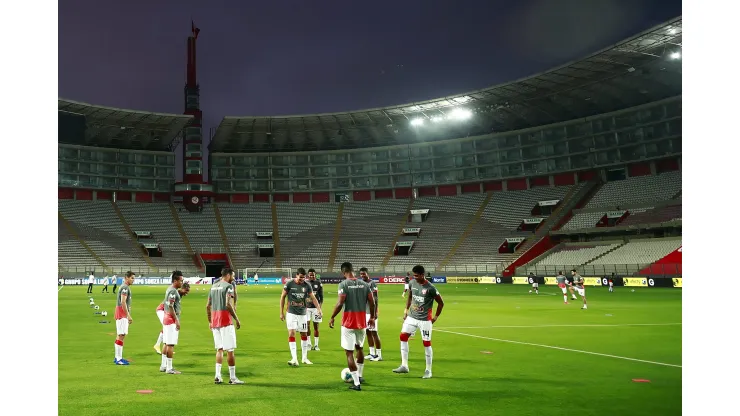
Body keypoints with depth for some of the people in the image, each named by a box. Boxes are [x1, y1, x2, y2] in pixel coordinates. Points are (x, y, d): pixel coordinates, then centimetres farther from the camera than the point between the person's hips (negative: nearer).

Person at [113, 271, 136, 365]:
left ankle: (117, 357, 20)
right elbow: (123, 302, -22)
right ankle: (119, 359, -8)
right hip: (122, 314, -11)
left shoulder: (125, 287, 17)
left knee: (119, 335, 14)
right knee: (121, 335, -9)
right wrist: (128, 315, -22)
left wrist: (128, 315, 23)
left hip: (123, 314, 11)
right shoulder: (125, 288, -14)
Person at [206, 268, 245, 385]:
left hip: (215, 321, 7)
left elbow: (208, 306, 15)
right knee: (230, 350, -1)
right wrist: (237, 319, -12)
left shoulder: (213, 286, 15)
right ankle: (232, 377, 3)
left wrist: (210, 321, 22)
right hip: (226, 320, -7)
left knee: (219, 349, 13)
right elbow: (228, 304, -18)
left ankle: (218, 376, 8)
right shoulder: (228, 286, -8)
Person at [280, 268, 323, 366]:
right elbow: (282, 297, 0)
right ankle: (294, 359, -14)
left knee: (304, 334, 8)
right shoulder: (289, 283, -9)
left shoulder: (307, 285, -3)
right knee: (291, 334, -13)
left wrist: (318, 308, -18)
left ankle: (304, 358, 22)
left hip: (302, 313, 3)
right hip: (291, 313, -2)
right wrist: (281, 312, -1)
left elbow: (313, 298, -1)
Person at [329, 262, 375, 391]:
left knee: (349, 352, 2)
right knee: (359, 348, 25)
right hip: (362, 322, 5)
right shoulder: (364, 284, 3)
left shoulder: (343, 284, -11)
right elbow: (372, 302, 3)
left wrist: (332, 318, -5)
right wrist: (372, 317, 16)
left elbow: (340, 304, -17)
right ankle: (359, 376, 38)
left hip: (348, 322, -5)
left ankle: (356, 383, -2)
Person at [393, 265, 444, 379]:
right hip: (412, 317, 6)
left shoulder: (430, 288, -17)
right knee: (403, 336, -2)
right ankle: (404, 366, 6)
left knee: (426, 343, 0)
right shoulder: (412, 283, 0)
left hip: (425, 319, -5)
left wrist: (436, 317, -3)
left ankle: (428, 370, 13)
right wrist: (406, 310, 10)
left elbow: (441, 303, -7)